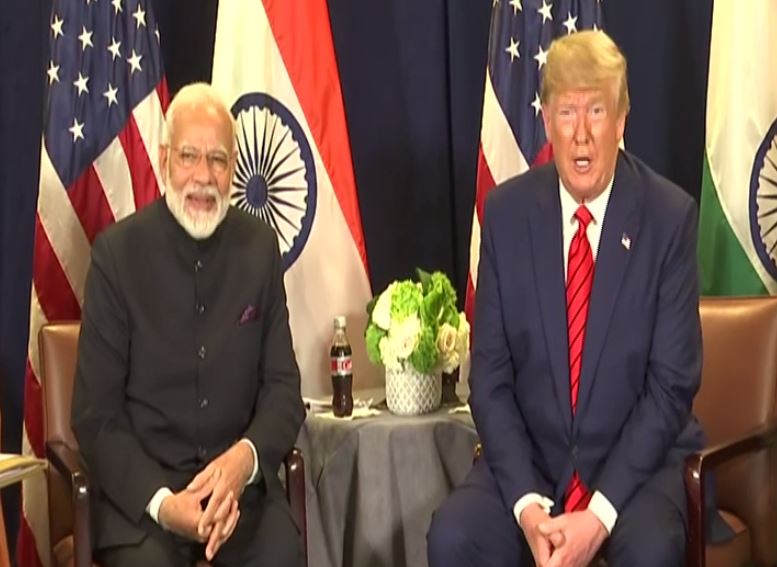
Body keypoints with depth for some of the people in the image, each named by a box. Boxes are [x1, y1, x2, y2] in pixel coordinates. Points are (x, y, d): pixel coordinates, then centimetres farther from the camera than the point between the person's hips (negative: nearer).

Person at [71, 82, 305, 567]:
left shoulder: (260, 246, 4)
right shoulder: (118, 251, -4)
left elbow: (283, 386, 6)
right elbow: (96, 415, -4)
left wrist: (244, 459, -15)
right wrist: (160, 501, -18)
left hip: (237, 479, 2)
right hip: (139, 487, -2)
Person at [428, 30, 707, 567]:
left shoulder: (670, 215, -8)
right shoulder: (506, 212, -3)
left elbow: (673, 382, -8)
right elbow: (490, 373, -1)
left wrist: (601, 511, -17)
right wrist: (526, 501, -14)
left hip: (637, 458, -2)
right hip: (530, 457, 2)